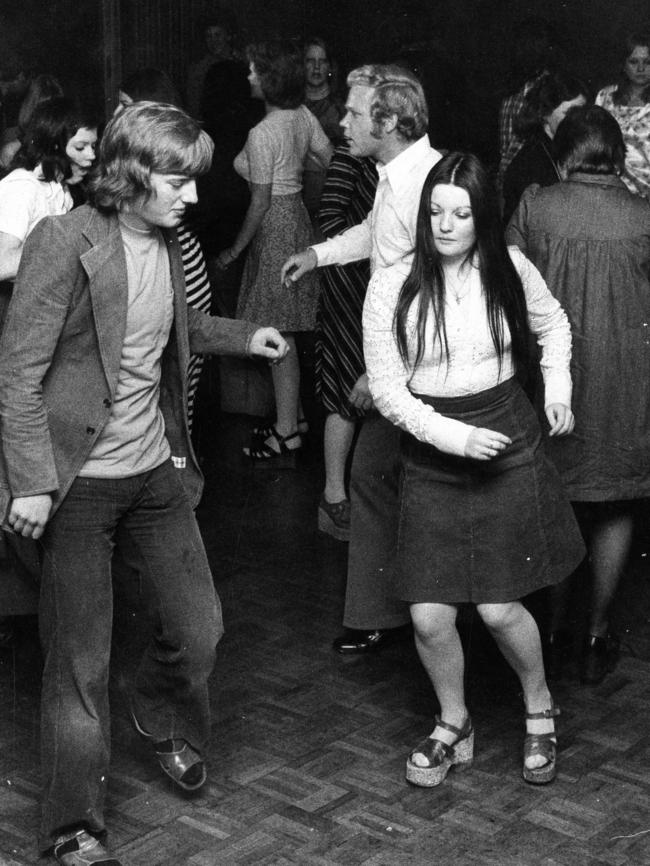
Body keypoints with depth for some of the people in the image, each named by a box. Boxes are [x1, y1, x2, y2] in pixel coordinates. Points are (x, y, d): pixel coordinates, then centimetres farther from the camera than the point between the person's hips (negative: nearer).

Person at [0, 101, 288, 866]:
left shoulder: (164, 242, 5)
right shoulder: (65, 242, -17)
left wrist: (240, 337, 18)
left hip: (156, 471, 7)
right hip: (77, 483, -7)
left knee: (198, 628, 14)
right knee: (80, 661, 2)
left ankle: (167, 724, 46)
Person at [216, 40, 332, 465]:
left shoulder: (262, 134, -20)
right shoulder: (303, 115, 2)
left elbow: (260, 202, -18)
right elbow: (333, 161, 9)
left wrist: (236, 248, -7)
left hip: (274, 225, -9)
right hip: (298, 218, 9)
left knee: (279, 332, -2)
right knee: (287, 327, 17)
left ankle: (287, 433, 5)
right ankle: (293, 414, 27)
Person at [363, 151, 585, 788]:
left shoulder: (508, 270, -2)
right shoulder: (392, 288, -8)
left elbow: (553, 324, 19)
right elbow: (387, 389, -8)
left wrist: (558, 385, 8)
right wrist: (451, 435, -17)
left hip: (507, 445, 0)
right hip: (430, 455, 0)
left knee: (498, 609, -2)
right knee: (429, 617, -2)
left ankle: (540, 706, 29)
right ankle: (453, 728, 26)